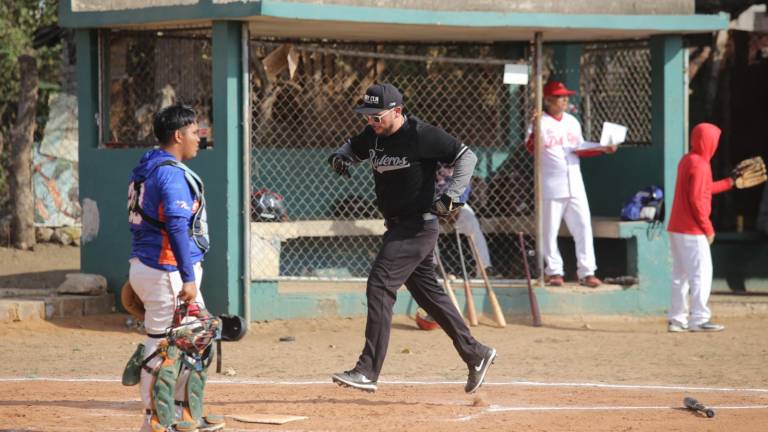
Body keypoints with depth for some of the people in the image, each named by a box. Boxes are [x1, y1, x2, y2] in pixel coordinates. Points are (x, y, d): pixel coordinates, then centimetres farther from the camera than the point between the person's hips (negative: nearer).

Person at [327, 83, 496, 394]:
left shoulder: (421, 135, -17)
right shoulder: (373, 135, 5)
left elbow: (466, 157, -12)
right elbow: (353, 147, 25)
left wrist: (450, 196, -20)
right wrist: (340, 157, 1)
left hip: (418, 226, -9)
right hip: (397, 227, 9)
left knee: (380, 285, -17)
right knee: (428, 293, 14)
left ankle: (368, 372, -20)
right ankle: (475, 355, 25)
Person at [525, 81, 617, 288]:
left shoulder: (572, 122, 14)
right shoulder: (540, 122, -5)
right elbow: (531, 148, -19)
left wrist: (603, 149, 6)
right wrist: (535, 129, -35)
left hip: (574, 185, 5)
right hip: (550, 187, -5)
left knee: (583, 227, 1)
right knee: (550, 230, 1)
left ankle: (586, 272, 4)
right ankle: (554, 271, 11)